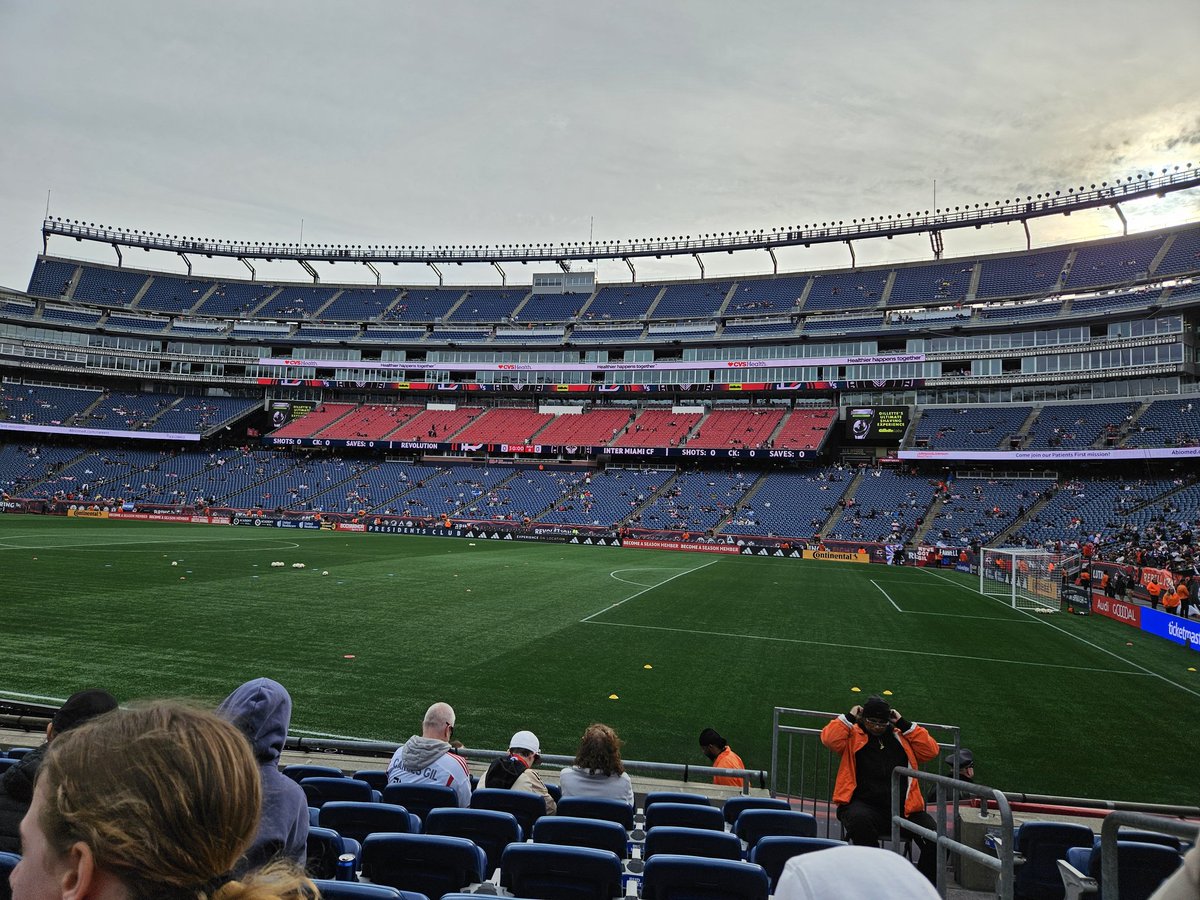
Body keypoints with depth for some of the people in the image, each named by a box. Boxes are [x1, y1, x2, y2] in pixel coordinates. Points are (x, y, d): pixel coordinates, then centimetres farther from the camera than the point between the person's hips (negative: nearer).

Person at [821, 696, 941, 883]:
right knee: (860, 820, -37)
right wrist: (850, 718, 3)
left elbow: (930, 750, 10)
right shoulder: (854, 735, 12)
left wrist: (905, 725, 9)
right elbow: (830, 738, -6)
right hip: (864, 805, -3)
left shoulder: (901, 737, 22)